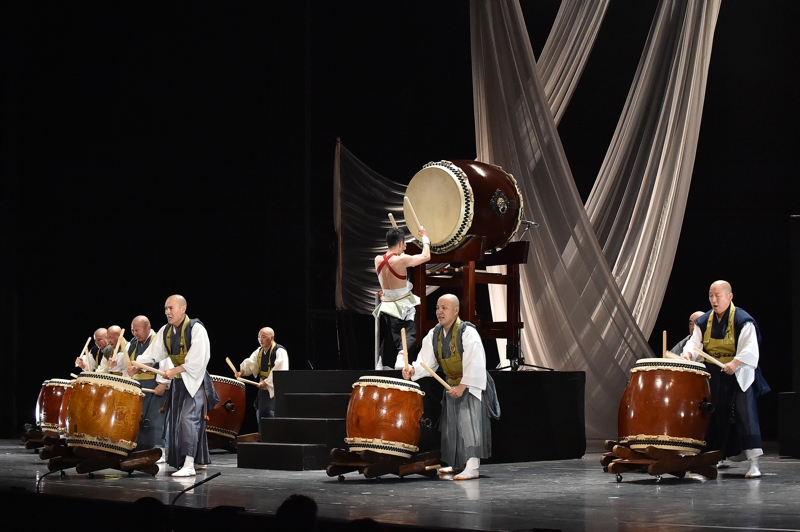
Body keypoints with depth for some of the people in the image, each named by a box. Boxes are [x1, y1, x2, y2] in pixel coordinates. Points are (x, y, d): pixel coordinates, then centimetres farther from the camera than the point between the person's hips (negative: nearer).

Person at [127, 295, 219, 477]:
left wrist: (175, 370, -25)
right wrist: (137, 367, -17)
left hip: (194, 380, -8)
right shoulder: (165, 331, 5)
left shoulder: (196, 329, -16)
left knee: (188, 419, -18)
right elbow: (152, 354, -1)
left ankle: (189, 465, -21)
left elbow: (197, 361, -22)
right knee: (176, 420, 9)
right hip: (178, 381, 8)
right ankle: (201, 460, 20)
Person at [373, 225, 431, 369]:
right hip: (402, 307, -6)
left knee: (390, 336, 20)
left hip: (386, 306, 6)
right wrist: (425, 237, 5)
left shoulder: (378, 260, -2)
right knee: (409, 334, -6)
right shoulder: (401, 260, -20)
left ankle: (381, 364, 26)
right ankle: (401, 356, -31)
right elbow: (426, 256, -10)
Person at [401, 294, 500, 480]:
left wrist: (462, 386, -25)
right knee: (450, 423, 12)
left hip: (471, 384, -8)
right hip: (451, 384, 8)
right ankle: (456, 463, 25)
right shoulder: (434, 334, 1)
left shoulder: (467, 332, -21)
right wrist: (413, 370, -21)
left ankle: (472, 468, -21)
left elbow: (474, 363, -24)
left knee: (469, 422, -17)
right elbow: (426, 360, -1)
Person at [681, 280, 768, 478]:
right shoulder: (704, 321, 6)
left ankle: (754, 463, -17)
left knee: (745, 414, -14)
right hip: (712, 376, 5)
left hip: (738, 376, -5)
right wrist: (688, 353, -23)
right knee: (715, 415, 10)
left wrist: (734, 363, -33)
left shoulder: (743, 320, -12)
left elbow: (750, 350, -19)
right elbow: (695, 342, -1)